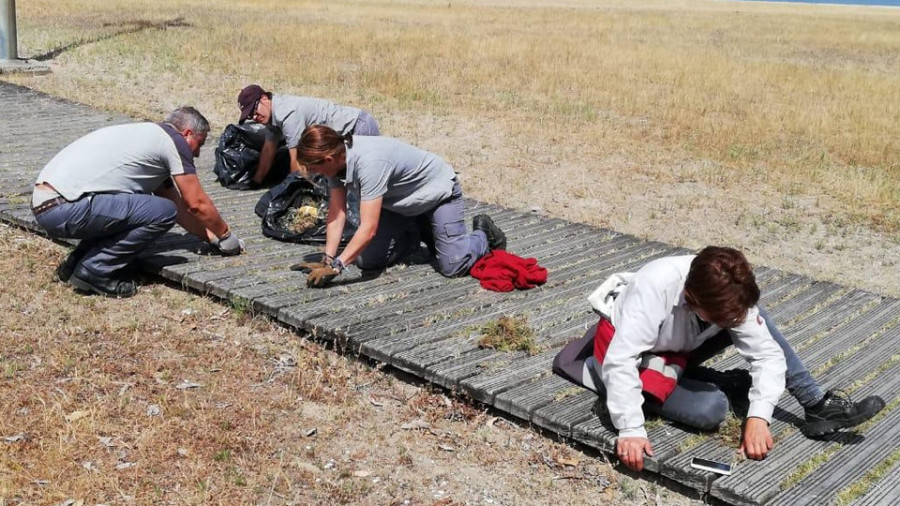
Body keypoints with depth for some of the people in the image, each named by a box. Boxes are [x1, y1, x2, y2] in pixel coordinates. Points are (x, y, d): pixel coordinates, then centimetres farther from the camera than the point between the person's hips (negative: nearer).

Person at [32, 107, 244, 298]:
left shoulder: (149, 135, 26)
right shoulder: (174, 141, -1)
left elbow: (178, 203, 29)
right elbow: (197, 204, 0)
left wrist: (211, 237, 30)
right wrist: (226, 236, 15)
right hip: (65, 208, -10)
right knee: (163, 212, -12)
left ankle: (76, 263, 17)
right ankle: (94, 271, -5)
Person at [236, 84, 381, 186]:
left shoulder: (287, 114, -26)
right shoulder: (273, 112, 4)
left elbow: (298, 162, -23)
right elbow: (268, 150, 14)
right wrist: (256, 182, 14)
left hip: (360, 126, -10)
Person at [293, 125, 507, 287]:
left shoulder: (369, 162, -40)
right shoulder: (336, 160, -15)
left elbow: (368, 228, -42)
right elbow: (337, 215, -13)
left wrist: (335, 265, -40)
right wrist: (327, 260, -21)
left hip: (437, 191, -8)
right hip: (400, 202, 8)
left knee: (453, 266, -19)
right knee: (366, 260, -2)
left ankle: (484, 235, 12)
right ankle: (414, 236, 24)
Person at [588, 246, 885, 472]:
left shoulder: (730, 297, -21)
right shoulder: (653, 288, -38)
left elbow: (768, 355, -19)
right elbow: (620, 361, -41)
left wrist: (758, 417, -32)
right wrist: (630, 430, -44)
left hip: (677, 349, 5)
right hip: (637, 360, -5)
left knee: (758, 320, -14)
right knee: (711, 409, -30)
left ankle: (817, 405, -7)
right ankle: (740, 386, 2)